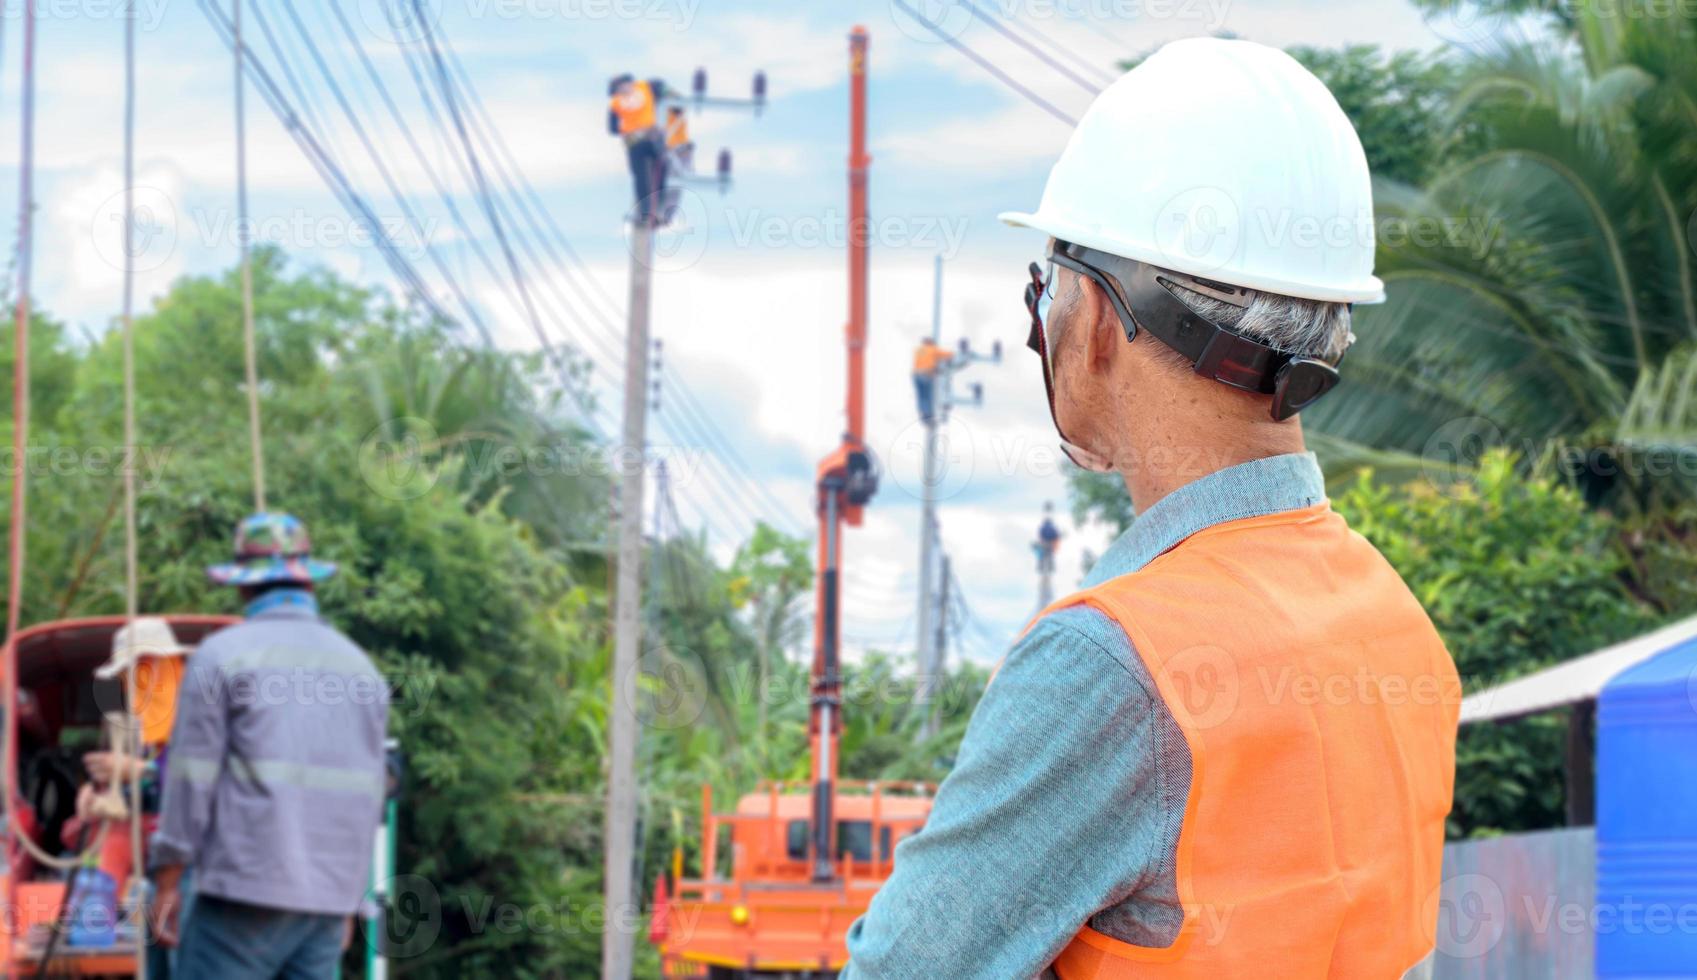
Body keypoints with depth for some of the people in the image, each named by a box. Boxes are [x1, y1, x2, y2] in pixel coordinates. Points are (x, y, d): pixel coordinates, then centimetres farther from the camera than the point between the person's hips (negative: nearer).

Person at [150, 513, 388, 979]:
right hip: (331, 896, 5)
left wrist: (168, 878, 0)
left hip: (248, 892, -5)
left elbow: (192, 778, -5)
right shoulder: (360, 665, 15)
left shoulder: (223, 655, -2)